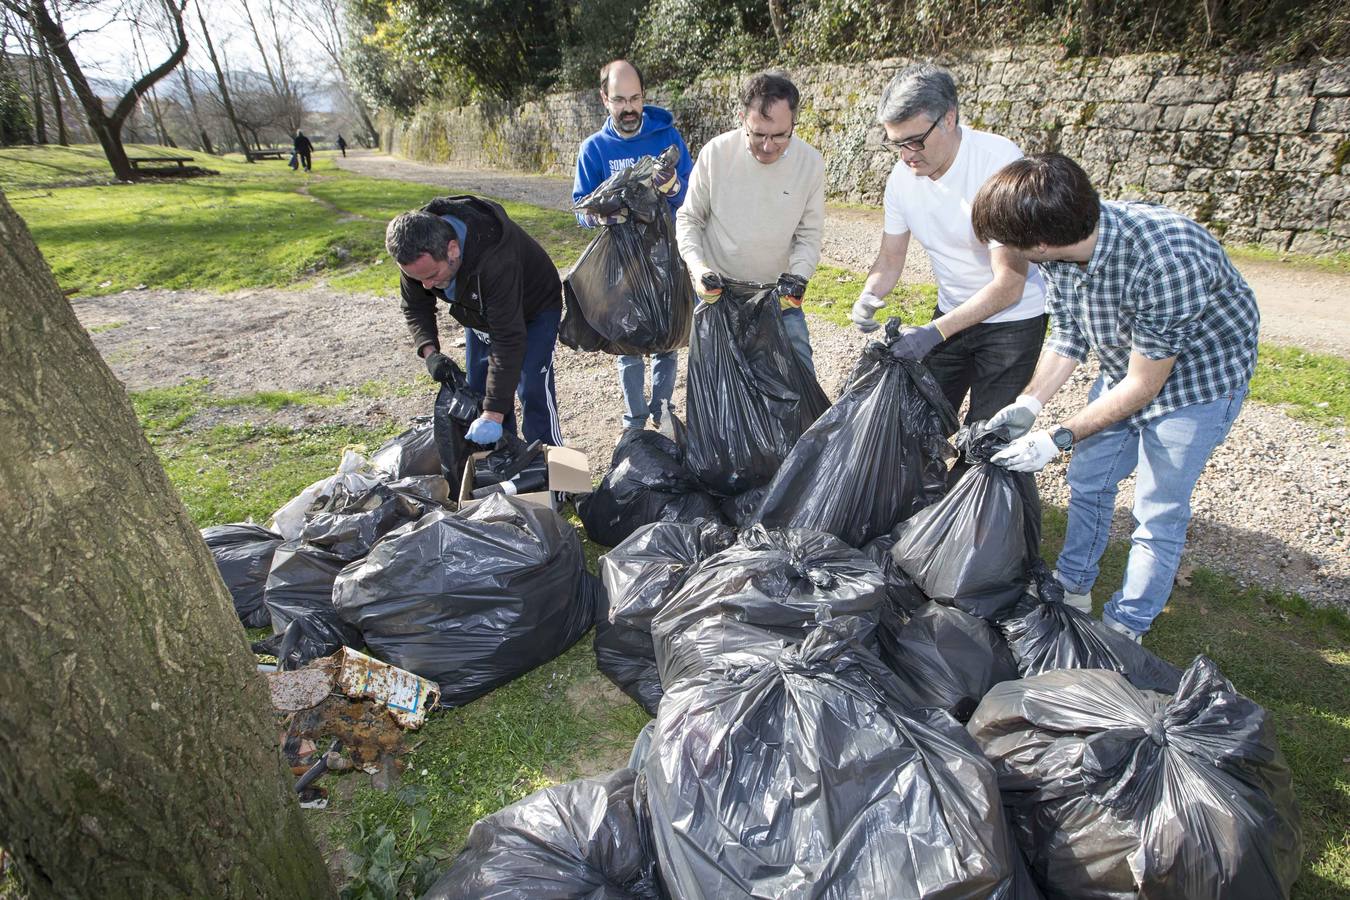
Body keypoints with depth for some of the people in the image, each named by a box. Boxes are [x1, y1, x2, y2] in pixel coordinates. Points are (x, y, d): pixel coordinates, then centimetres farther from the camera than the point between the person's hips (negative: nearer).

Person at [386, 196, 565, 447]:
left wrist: (493, 415, -43)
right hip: (480, 313, 7)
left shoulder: (495, 261, -45)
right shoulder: (417, 252, -24)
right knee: (479, 389, 8)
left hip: (534, 309, -6)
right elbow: (414, 307, -6)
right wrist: (429, 352, -26)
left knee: (533, 389, -15)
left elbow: (508, 340, -43)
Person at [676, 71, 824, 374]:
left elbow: (809, 234, 0)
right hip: (717, 291, -1)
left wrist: (799, 273, -19)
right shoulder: (715, 153, -14)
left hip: (780, 295, 1)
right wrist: (698, 266, -17)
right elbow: (689, 218, -2)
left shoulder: (810, 162, -10)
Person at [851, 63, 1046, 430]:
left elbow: (1009, 283, -28)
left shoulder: (1000, 161, -26)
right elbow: (890, 259, 2)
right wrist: (868, 297, -20)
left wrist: (936, 332, -34)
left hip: (1013, 318, -5)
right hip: (952, 314, 5)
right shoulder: (902, 177, -9)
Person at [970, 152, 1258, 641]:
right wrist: (1028, 403, -17)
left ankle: (1125, 629, 21)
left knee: (1157, 514, 2)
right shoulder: (1061, 251, -19)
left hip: (1197, 377, -6)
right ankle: (1073, 587, 36)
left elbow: (1144, 384, -28)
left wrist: (1058, 438, -28)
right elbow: (1068, 339, -4)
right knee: (1087, 480, 15)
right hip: (1125, 367, 7)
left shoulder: (1166, 262, -39)